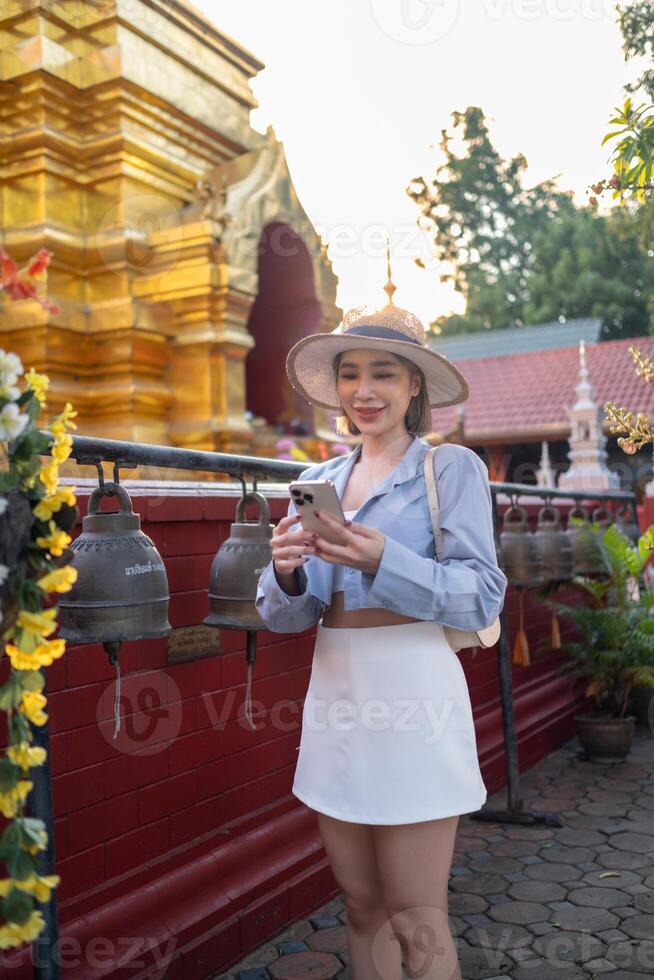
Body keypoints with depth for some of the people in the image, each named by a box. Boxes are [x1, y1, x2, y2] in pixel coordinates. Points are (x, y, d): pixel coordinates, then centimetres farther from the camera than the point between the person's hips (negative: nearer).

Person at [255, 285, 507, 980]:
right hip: (335, 695, 5)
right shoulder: (318, 480, 11)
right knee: (362, 907, 16)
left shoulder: (452, 468, -3)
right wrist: (286, 575, -14)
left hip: (412, 696, -5)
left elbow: (483, 597, -11)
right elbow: (282, 615, 9)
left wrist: (382, 562, -24)